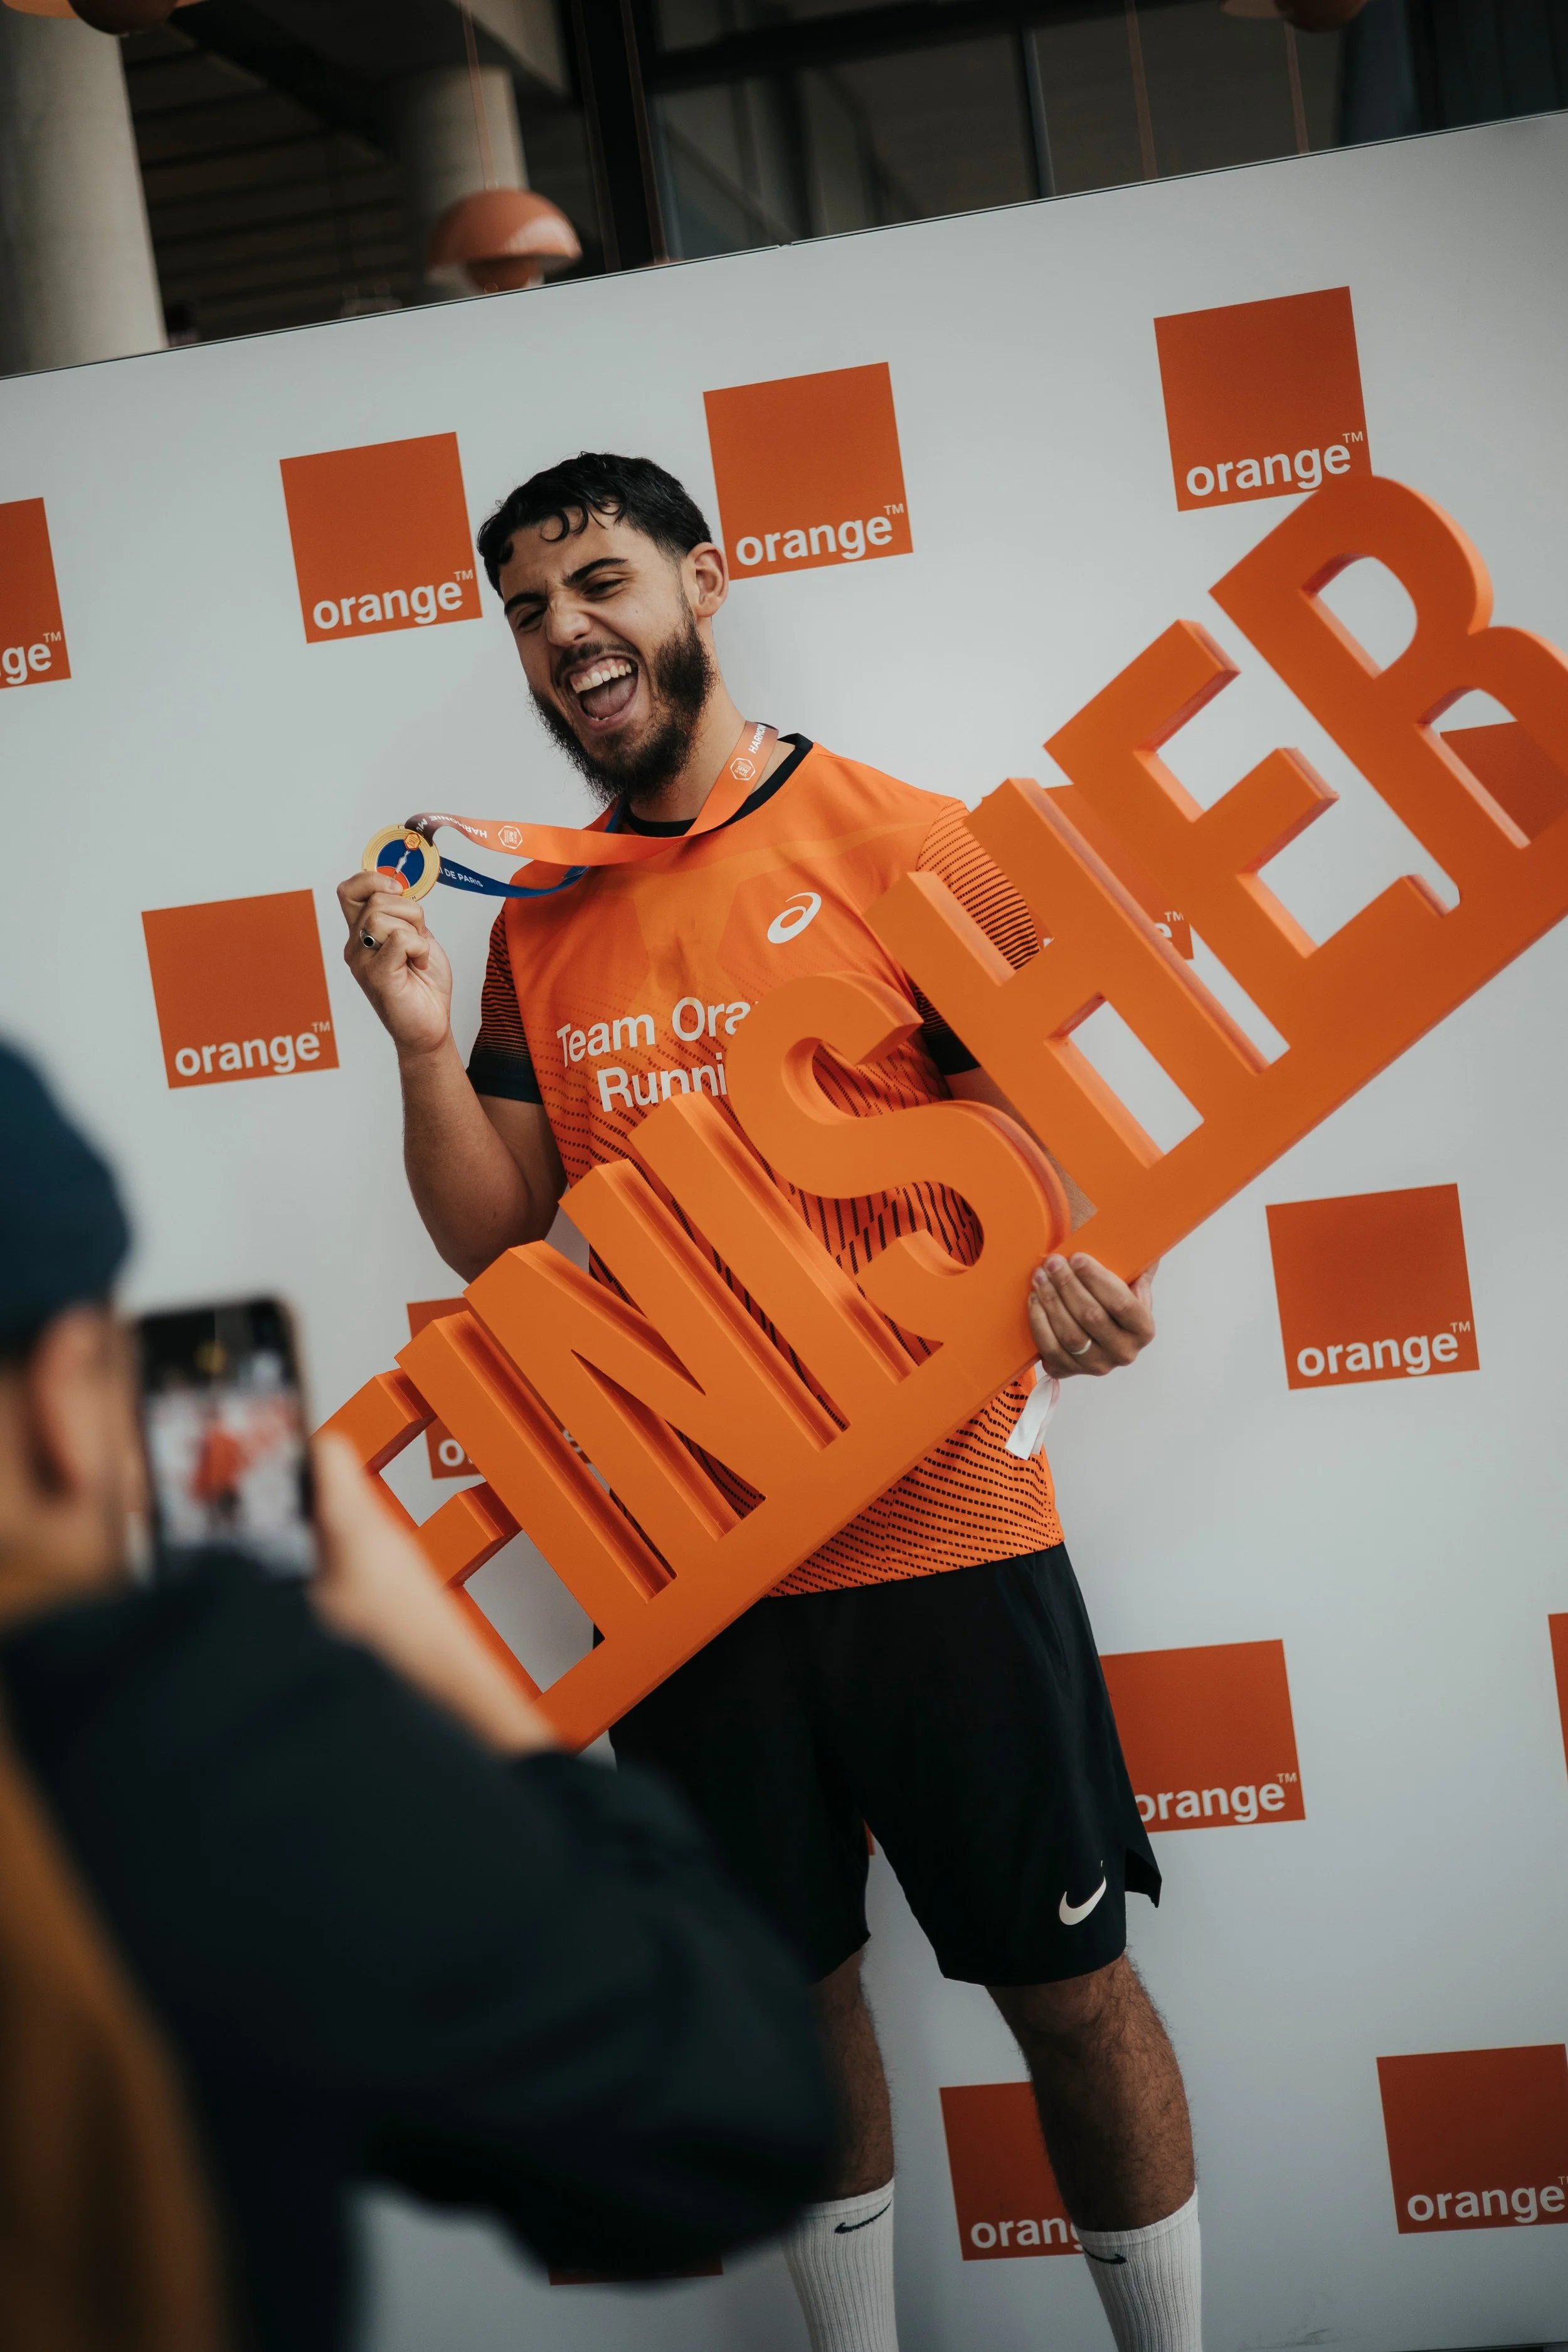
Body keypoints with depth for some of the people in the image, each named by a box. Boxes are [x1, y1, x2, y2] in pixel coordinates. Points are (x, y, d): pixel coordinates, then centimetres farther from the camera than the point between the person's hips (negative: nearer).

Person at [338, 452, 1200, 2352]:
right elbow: (497, 1234, 8)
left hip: (938, 1534, -3)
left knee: (1066, 1984, 7)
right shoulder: (537, 923, 8)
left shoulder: (897, 840, -4)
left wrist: (1065, 1255, -26)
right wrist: (423, 1042, -9)